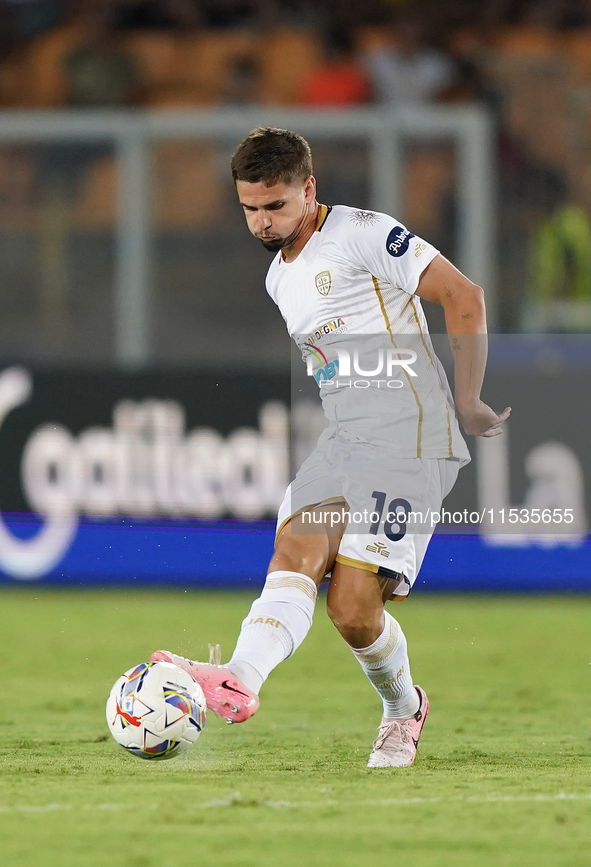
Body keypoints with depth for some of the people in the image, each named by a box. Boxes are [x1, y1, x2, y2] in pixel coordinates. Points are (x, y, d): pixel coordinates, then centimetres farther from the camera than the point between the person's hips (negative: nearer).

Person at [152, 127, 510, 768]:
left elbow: (463, 298, -9)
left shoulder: (362, 233, -6)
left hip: (408, 435, -7)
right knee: (296, 551, -22)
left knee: (353, 607, -13)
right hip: (340, 441, 7)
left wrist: (467, 404, -5)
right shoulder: (279, 278, 20)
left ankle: (403, 708, 12)